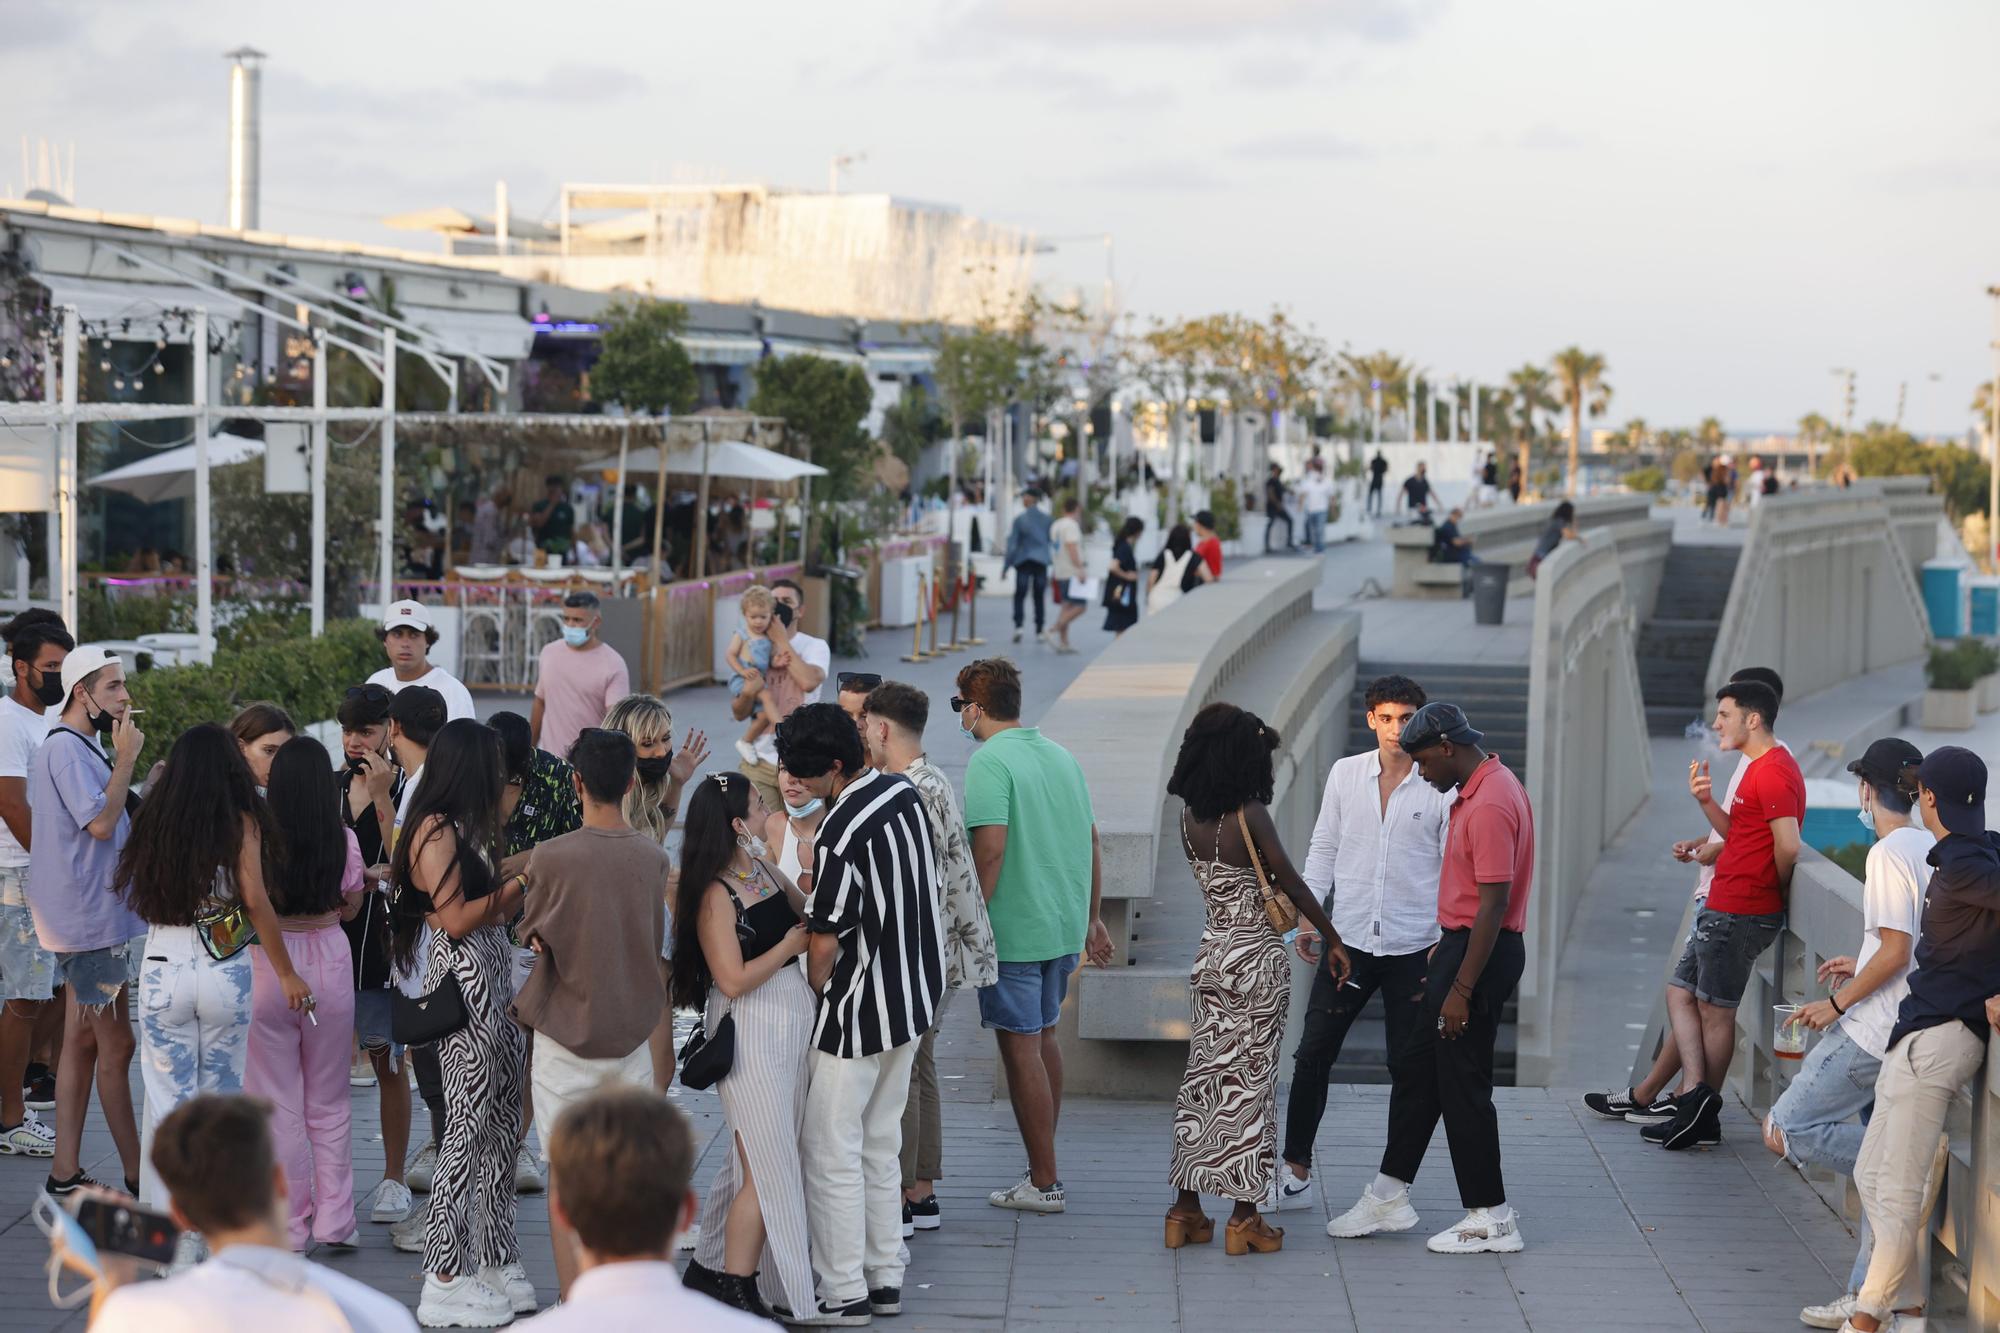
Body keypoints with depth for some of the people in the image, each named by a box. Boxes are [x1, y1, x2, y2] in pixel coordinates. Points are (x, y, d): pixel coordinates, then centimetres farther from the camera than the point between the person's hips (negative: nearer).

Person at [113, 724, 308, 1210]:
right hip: (225, 972, -1)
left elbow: (133, 890, 7)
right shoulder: (240, 822, -5)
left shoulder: (154, 819, 2)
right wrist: (286, 973, -4)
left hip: (163, 966, 1)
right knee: (221, 1098, 12)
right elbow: (255, 900, -10)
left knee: (167, 1100, 8)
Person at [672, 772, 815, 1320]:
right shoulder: (716, 894, -16)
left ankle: (711, 1269, 24)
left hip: (791, 1023, 9)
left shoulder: (764, 870, 9)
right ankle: (736, 1290, 4)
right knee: (766, 1169, -5)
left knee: (758, 1158, 14)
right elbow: (733, 980, -19)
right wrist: (790, 945, -12)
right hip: (751, 1033, -9)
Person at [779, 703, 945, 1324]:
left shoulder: (841, 836, -25)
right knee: (880, 1142, 17)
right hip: (917, 994, 9)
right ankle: (885, 1277, 23)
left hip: (860, 1013, -9)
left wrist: (813, 990, 1)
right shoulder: (905, 793, 1)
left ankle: (844, 1291, 6)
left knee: (831, 1150, 1)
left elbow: (824, 940, -19)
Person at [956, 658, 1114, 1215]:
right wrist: (1093, 918, 21)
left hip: (1014, 932, -8)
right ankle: (1043, 1163, 29)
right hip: (1065, 926, 8)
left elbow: (990, 850, -22)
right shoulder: (1062, 756, 10)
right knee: (1044, 1035, 20)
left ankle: (1044, 1183, 4)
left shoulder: (990, 762, -14)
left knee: (1021, 1048, -1)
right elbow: (1090, 841, 14)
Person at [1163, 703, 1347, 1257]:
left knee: (1204, 1076, 11)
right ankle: (1244, 1216, 4)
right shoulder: (1250, 815, -15)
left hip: (1211, 954, 6)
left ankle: (1186, 1210, 13)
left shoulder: (1190, 818, 2)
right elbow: (1293, 885, -13)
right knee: (1252, 1079, 1)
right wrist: (1334, 940, -5)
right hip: (1258, 957, -5)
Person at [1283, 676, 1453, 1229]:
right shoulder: (1345, 773, 5)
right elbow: (1323, 848, 11)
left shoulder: (1441, 786, -3)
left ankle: (1392, 1190, 10)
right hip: (1349, 939, 2)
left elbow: (1454, 867, -2)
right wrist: (1308, 916, 3)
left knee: (1410, 1068, 1)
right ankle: (1295, 1173, 16)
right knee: (1312, 1056, 3)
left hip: (1413, 947, -2)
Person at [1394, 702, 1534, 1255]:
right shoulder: (1479, 790, 12)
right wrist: (1443, 961, 24)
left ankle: (1491, 1220, 5)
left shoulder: (1490, 804, -21)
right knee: (1421, 1069, 16)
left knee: (1462, 1085, -3)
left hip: (1481, 954, -11)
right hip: (1462, 944, 11)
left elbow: (1494, 904, -24)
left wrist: (1462, 988, -24)